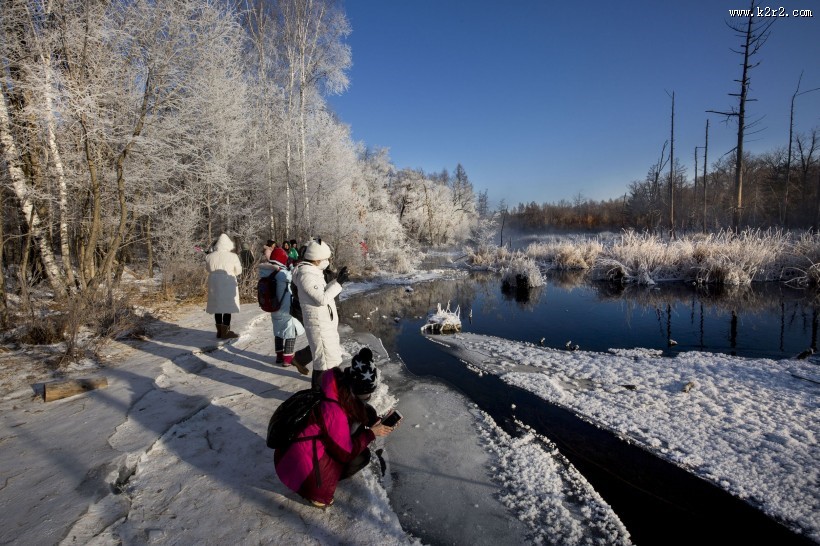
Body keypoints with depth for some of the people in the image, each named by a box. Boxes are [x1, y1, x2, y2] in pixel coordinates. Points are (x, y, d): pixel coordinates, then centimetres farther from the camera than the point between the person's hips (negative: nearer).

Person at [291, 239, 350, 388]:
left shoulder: (313, 271, 9)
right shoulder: (306, 275, -22)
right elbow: (322, 299, -26)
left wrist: (336, 279, 5)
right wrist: (338, 283, -19)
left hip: (326, 322, 10)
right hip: (319, 325, -10)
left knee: (333, 352, 26)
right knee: (327, 361, -2)